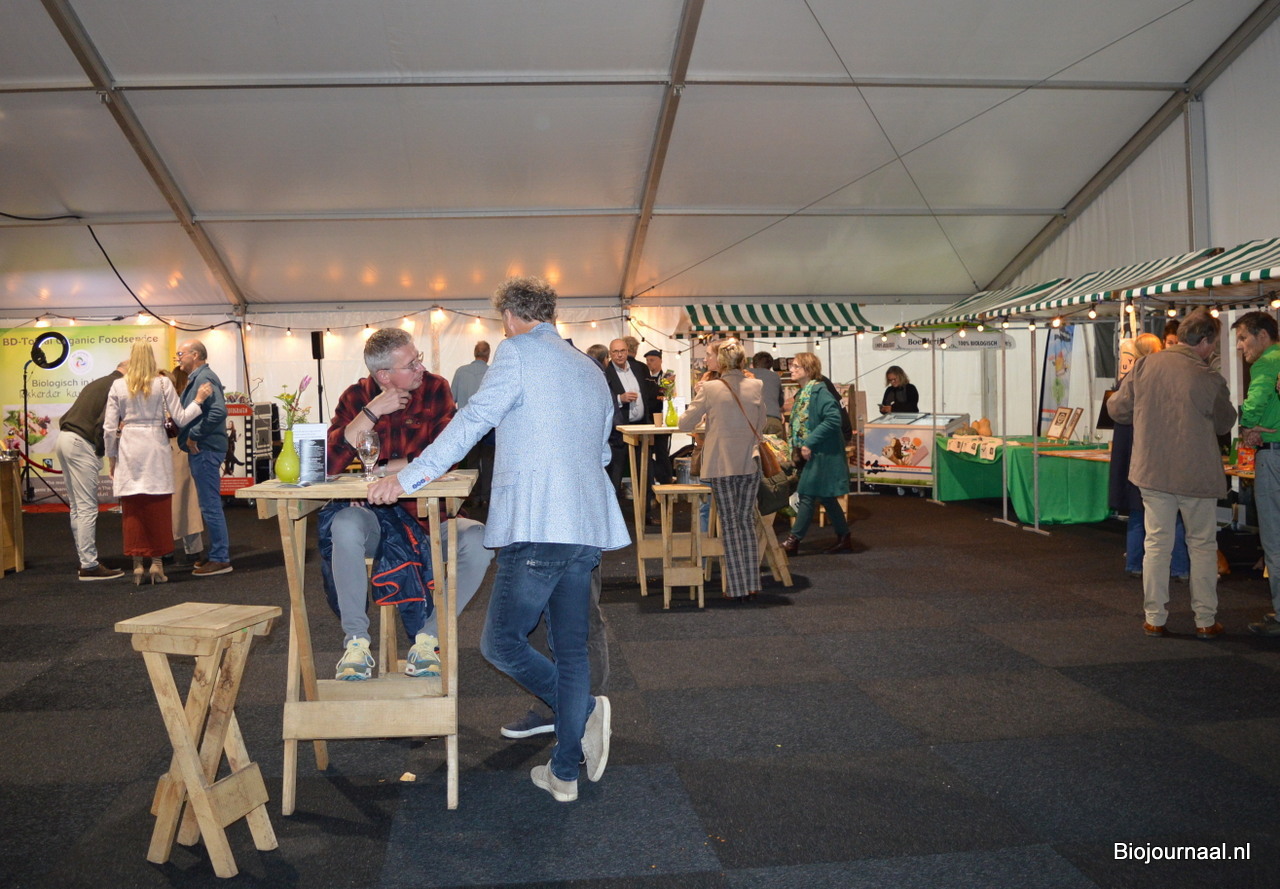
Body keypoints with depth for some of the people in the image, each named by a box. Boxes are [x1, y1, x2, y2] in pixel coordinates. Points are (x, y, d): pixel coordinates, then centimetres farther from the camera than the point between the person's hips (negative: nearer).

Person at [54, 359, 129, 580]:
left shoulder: (97, 384, 20)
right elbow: (104, 422, -19)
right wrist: (101, 450, -6)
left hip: (64, 438, 10)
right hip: (81, 444, -10)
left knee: (77, 508, 13)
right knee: (87, 508, -6)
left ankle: (86, 561, 19)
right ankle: (89, 566, -5)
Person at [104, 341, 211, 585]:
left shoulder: (118, 386, 3)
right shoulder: (162, 383, 0)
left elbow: (109, 427, 3)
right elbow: (180, 418, 0)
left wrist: (111, 457, 13)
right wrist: (198, 400, 12)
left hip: (129, 448, 1)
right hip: (156, 448, -1)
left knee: (132, 509, 6)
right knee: (158, 509, 5)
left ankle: (137, 563, 8)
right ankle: (157, 562, 6)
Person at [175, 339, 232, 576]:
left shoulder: (204, 378, -14)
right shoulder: (196, 379, 18)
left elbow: (218, 411, -28)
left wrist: (194, 435, -21)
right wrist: (189, 435, 7)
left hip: (204, 450, -11)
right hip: (201, 450, 11)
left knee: (210, 505, -7)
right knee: (209, 504, 16)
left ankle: (220, 559, -2)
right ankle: (218, 553, 24)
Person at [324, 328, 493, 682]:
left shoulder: (435, 389, -3)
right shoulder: (356, 397, 0)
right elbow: (329, 460, -14)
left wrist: (383, 468, -12)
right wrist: (373, 411, -19)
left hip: (426, 516, 0)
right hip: (374, 517, 0)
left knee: (478, 541, -27)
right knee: (345, 526, -33)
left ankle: (427, 638, -12)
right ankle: (356, 642, -18)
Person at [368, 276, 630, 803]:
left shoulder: (518, 353, -1)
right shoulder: (591, 371, 21)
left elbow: (473, 420, -9)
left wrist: (409, 477, -6)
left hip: (537, 526, -8)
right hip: (587, 527, 8)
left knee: (500, 642, 3)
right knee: (570, 649, 11)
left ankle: (585, 711, -8)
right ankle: (565, 773, 16)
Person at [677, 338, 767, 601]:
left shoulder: (710, 389, -11)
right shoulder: (756, 387, -1)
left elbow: (684, 424, -4)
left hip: (721, 465, -3)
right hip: (750, 463, 3)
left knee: (730, 524, 5)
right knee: (747, 521, 13)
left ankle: (738, 588, 9)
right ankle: (752, 584, 17)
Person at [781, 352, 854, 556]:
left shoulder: (820, 392, -15)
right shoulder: (801, 394, 13)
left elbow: (833, 419, -25)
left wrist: (810, 443, -24)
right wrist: (796, 448, 10)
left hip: (822, 453, -10)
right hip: (811, 453, 10)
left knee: (807, 495, -6)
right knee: (825, 497, 13)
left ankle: (793, 541, -1)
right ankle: (844, 539, 22)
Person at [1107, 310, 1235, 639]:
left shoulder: (1145, 366, -5)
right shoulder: (1210, 379, -14)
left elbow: (1117, 408, 3)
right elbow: (1225, 423, 3)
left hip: (1152, 471, 3)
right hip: (1197, 474, -3)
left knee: (1157, 542, 10)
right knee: (1203, 545, 11)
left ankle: (1155, 618, 13)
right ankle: (1205, 621, 16)